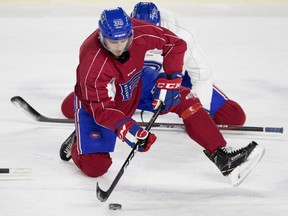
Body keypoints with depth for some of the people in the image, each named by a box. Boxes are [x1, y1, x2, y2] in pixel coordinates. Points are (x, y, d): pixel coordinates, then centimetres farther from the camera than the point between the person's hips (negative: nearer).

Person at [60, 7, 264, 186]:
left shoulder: (139, 32, -29)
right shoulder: (92, 64, -38)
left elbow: (175, 44, -12)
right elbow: (101, 108, -32)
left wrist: (170, 80, -19)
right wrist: (127, 129, -45)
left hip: (136, 84, 4)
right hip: (95, 101, -4)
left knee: (184, 99, -14)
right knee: (94, 167, -12)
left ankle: (222, 157, -12)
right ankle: (75, 146, 23)